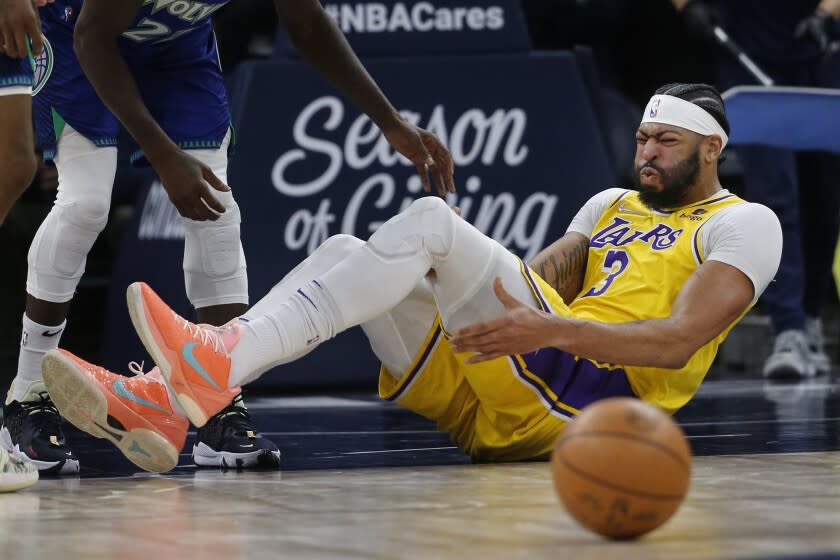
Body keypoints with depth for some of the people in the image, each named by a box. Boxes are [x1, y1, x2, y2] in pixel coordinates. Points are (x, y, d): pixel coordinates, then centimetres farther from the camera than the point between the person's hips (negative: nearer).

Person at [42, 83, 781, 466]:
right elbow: (540, 279, 20)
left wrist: (552, 329, -24)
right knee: (344, 251, -7)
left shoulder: (744, 224, 8)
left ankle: (221, 361, -38)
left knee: (429, 218, -23)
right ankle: (171, 395, -29)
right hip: (489, 399, 7)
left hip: (590, 394, -7)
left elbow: (680, 340, -9)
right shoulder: (614, 205, 33)